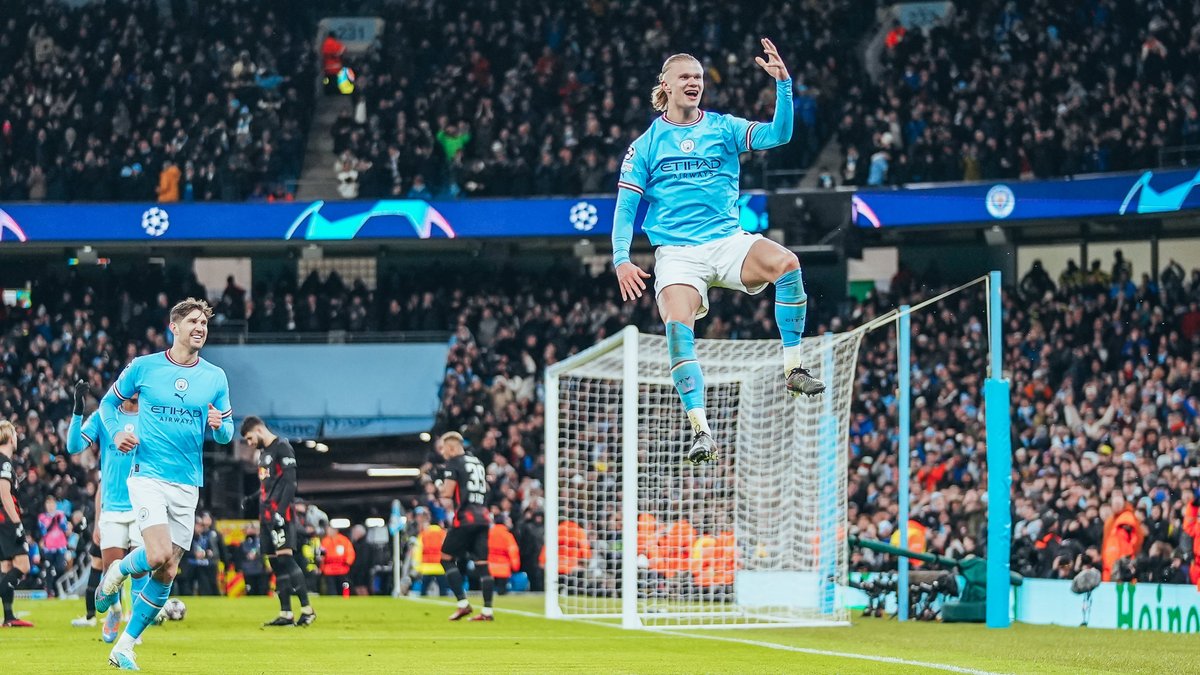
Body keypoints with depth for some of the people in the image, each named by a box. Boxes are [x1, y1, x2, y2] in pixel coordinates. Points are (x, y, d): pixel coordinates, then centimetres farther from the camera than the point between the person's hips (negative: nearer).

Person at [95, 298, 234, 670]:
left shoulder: (215, 377, 6)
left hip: (187, 484, 4)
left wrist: (219, 425, -14)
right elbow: (108, 402, 13)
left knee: (166, 573, 2)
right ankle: (117, 571, 11)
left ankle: (124, 647, 14)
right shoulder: (144, 367, 0)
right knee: (159, 555, -23)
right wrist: (117, 433, -7)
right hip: (148, 474, -4)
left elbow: (226, 434, 10)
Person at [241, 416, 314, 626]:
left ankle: (307, 610, -18)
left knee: (284, 558, -17)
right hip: (267, 514, 9)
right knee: (275, 562, 5)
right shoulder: (262, 452, 20)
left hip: (280, 514, -9)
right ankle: (286, 614, 4)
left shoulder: (282, 448, -7)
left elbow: (290, 483, -14)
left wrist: (280, 512, -21)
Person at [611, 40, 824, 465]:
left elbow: (779, 134, -4)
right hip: (676, 252, -1)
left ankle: (793, 368, -19)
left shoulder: (723, 128, 10)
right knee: (678, 329, -28)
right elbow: (625, 208, 7)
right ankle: (701, 431, -27)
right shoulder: (646, 145, 9)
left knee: (785, 262, -30)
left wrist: (783, 85, -19)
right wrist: (621, 259, -8)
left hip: (727, 242, 1)